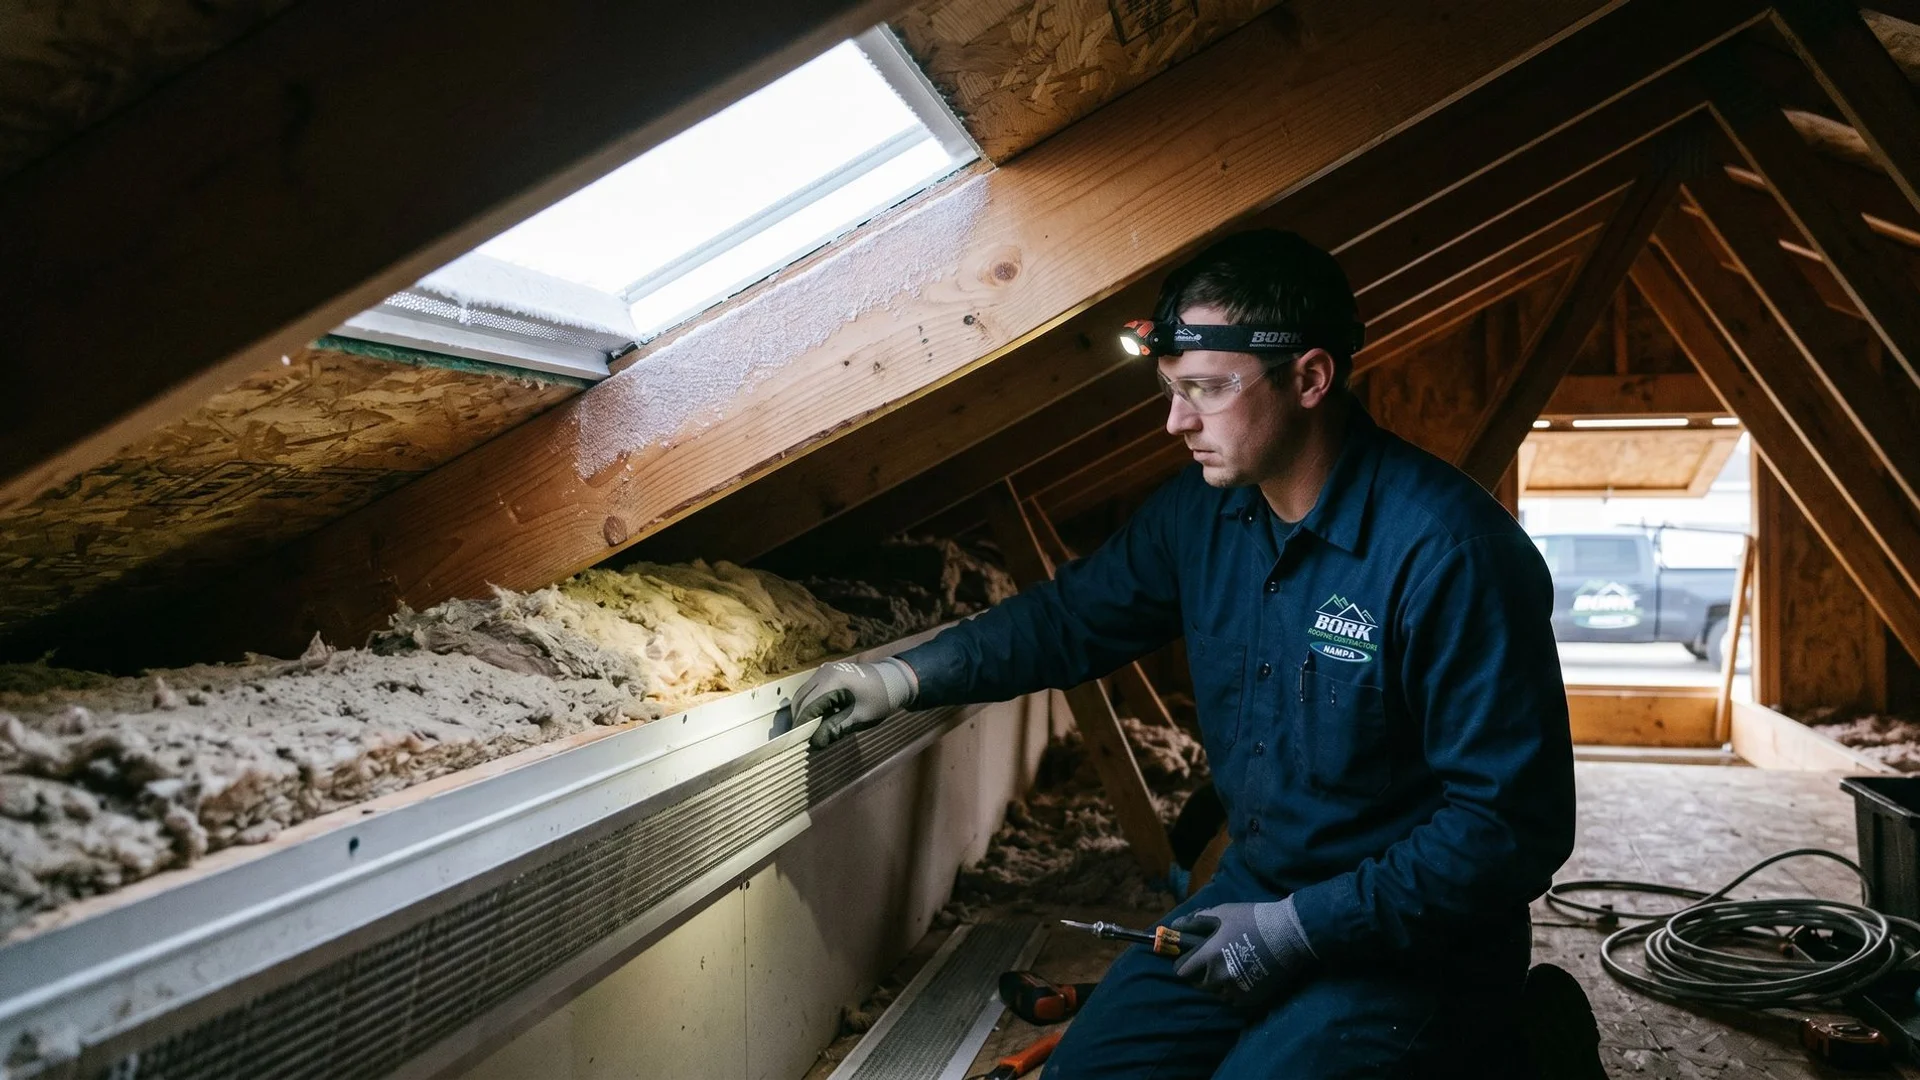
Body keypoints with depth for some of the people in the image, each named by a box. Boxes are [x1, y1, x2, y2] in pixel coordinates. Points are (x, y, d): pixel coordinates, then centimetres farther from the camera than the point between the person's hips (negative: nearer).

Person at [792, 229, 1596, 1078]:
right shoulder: (1205, 509, -3)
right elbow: (1074, 616, 12)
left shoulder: (1446, 551, -25)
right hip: (1257, 892, 7)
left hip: (1414, 937, -6)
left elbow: (1514, 824, -23)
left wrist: (1303, 928, -22)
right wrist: (909, 675, -1)